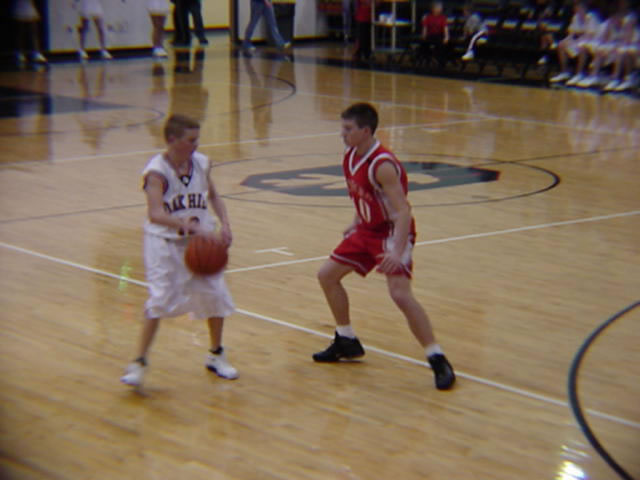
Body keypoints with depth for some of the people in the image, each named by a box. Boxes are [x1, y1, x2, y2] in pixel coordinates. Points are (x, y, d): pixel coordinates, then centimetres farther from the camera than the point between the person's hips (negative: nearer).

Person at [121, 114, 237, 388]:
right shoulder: (157, 171, -20)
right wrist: (190, 226, -43)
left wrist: (224, 224, 0)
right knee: (160, 300, -13)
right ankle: (139, 362, -1)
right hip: (164, 243, -5)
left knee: (216, 296, 7)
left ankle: (216, 355, 28)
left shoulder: (201, 163, -2)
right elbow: (155, 214, -32)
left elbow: (213, 196, 15)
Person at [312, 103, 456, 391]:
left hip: (393, 231, -9)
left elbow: (403, 211, -31)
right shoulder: (350, 157, 0)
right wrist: (356, 223, 25)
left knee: (400, 294, -24)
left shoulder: (382, 165, -26)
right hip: (368, 229, 10)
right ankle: (347, 342, 28)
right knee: (327, 275, 13)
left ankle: (437, 360, -15)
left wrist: (397, 252, -41)